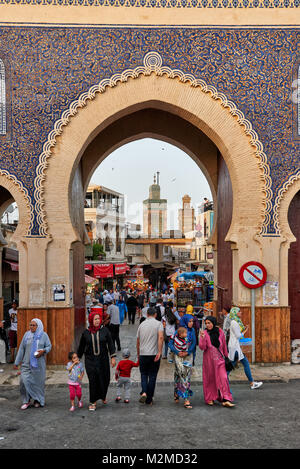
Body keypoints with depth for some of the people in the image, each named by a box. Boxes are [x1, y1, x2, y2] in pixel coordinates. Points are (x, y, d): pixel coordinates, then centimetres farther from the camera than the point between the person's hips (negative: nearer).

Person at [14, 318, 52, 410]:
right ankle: (27, 400, 7)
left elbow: (49, 346, 2)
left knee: (38, 381, 6)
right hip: (27, 363, 1)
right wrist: (17, 362, 6)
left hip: (39, 363, -1)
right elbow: (21, 349, 6)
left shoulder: (43, 335, -1)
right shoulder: (27, 334, 3)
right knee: (24, 380, -10)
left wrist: (43, 351, -20)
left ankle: (38, 400, 25)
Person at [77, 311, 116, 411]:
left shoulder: (104, 330, -2)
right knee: (92, 381, -3)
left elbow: (110, 344, 0)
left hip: (103, 359, 0)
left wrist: (113, 357, -4)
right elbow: (81, 347, 11)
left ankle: (103, 396, 37)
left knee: (104, 379, 7)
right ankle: (93, 402, 12)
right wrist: (77, 358, 15)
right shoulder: (86, 333, 0)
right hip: (90, 360, 0)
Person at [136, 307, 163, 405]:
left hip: (143, 354, 2)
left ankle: (144, 392, -8)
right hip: (154, 354, -2)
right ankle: (149, 400, 12)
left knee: (144, 374, 16)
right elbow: (160, 337, -18)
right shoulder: (158, 324, -3)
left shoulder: (141, 324, 8)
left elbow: (138, 341, 13)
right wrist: (159, 352, -19)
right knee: (152, 376, 7)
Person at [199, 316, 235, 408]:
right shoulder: (205, 333, -7)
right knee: (209, 379, 7)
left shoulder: (220, 332, 0)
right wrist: (203, 338, -28)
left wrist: (226, 356, 17)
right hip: (208, 360, -1)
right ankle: (210, 398, 21)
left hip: (219, 359, 1)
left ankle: (225, 400, -8)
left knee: (223, 378, -8)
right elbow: (202, 347, -13)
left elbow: (224, 346, 11)